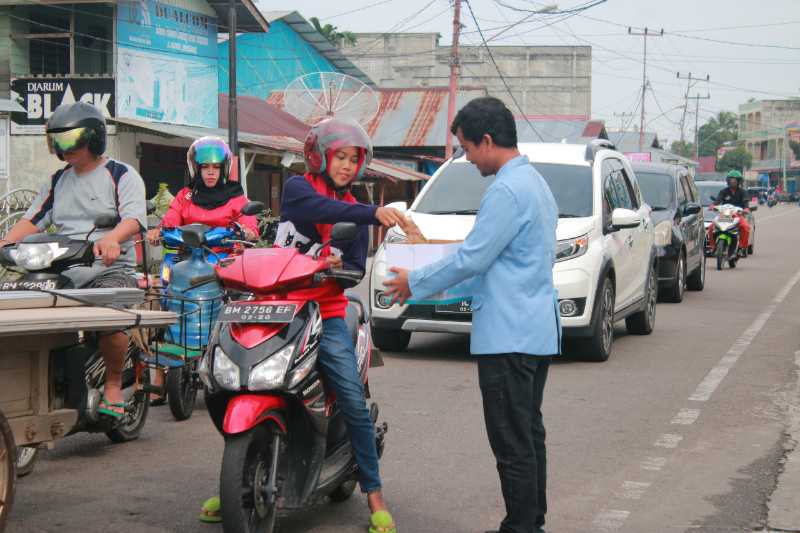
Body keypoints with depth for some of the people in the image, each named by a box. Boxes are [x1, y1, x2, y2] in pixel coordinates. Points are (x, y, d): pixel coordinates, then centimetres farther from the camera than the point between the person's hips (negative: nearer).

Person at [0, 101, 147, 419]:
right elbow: (33, 219, 18)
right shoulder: (58, 181, 23)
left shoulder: (122, 175, 3)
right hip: (61, 273, 6)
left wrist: (111, 238, -34)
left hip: (110, 270, -6)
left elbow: (134, 217, -13)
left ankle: (113, 384, -15)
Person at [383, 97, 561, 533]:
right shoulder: (535, 182, 16)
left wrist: (415, 283, -3)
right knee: (530, 436, 15)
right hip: (538, 333, 11)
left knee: (513, 444, -5)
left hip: (509, 335, -10)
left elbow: (472, 258, -16)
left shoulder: (507, 190, -17)